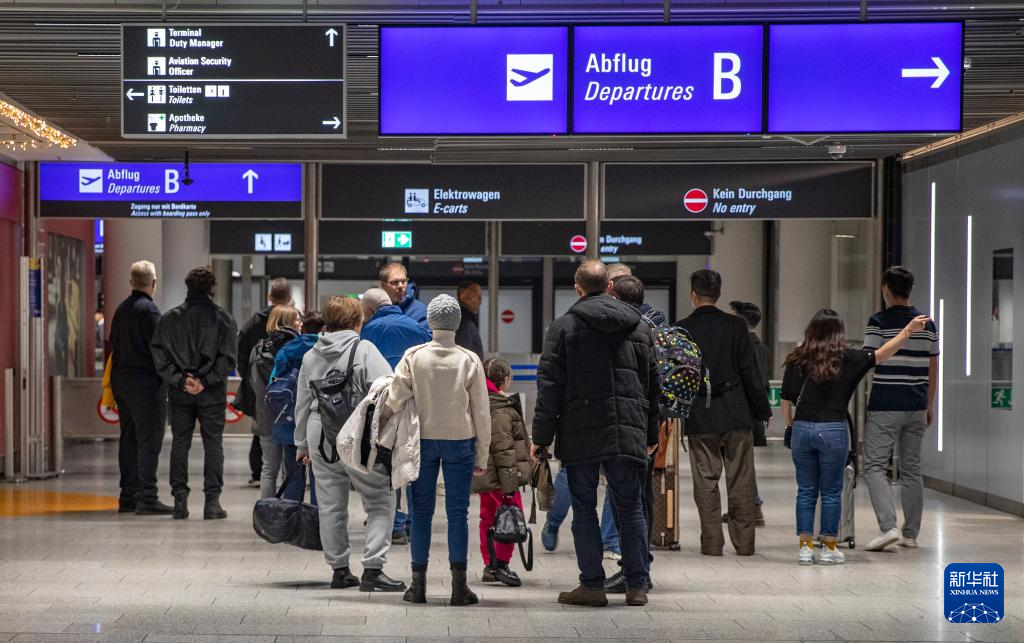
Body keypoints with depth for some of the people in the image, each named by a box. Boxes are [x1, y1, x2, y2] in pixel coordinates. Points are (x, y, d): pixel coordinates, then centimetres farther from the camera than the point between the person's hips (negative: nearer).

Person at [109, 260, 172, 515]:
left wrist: (116, 379, 17)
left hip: (121, 379, 8)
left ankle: (128, 496, 16)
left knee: (129, 439, 12)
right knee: (149, 440, -7)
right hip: (145, 381, -8)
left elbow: (114, 344, 15)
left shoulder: (121, 309, 13)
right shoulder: (149, 309, -12)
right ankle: (146, 498, -11)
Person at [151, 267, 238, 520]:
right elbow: (227, 357, -11)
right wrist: (206, 381, -11)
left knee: (180, 443, 9)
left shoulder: (170, 318, 4)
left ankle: (180, 500, 6)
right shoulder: (222, 318, -2)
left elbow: (160, 356, -4)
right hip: (212, 394, -2)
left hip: (179, 393, 2)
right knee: (213, 443, 4)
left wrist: (180, 380, -7)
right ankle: (212, 501, 0)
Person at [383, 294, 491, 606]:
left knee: (421, 511, 8)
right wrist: (482, 455, 7)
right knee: (457, 512, 3)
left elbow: (394, 399, -10)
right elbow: (481, 412, 0)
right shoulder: (469, 360, -4)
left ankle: (418, 583, 10)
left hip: (422, 440, 1)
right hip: (460, 441, 0)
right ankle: (459, 585, 1)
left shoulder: (413, 357, -5)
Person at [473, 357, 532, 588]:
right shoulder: (501, 409, -15)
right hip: (499, 476, -10)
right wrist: (510, 482, -20)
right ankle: (501, 563, -3)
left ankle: (490, 565, 18)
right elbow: (503, 447, -20)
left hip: (484, 477, 10)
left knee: (488, 518, 13)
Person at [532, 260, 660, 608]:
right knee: (630, 508, 9)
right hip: (627, 432, 3)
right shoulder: (638, 326, 10)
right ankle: (638, 585, 10)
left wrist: (541, 437, -1)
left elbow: (549, 387, -5)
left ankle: (592, 585, 4)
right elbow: (652, 384, 14)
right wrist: (651, 433, 21)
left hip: (580, 435, -3)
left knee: (584, 509, 4)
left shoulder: (564, 327, -2)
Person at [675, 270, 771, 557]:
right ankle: (744, 543, 8)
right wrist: (763, 410, 8)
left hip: (699, 417, 0)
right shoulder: (736, 325, -2)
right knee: (740, 482, 6)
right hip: (736, 414, 0)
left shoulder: (681, 329, -2)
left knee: (706, 481, 5)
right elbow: (749, 371, -1)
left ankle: (712, 543, 4)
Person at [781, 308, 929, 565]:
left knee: (806, 491, 10)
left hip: (802, 429, 2)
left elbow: (786, 401, 4)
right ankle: (828, 548, 11)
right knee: (831, 492, 8)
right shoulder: (846, 359, -4)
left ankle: (806, 546, 9)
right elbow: (881, 355, -8)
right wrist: (908, 330, -10)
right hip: (833, 430, -2)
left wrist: (790, 427, 17)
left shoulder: (796, 360, 2)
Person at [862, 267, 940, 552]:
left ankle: (888, 526, -17)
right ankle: (910, 534, 14)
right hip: (916, 408, 6)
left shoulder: (879, 322, -9)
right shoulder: (927, 324, 9)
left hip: (885, 408, -5)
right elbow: (933, 371, 12)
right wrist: (929, 406, 21)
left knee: (874, 466, -2)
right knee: (911, 469, 11)